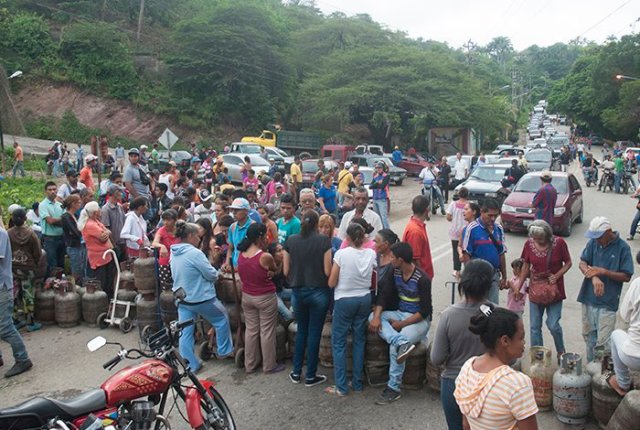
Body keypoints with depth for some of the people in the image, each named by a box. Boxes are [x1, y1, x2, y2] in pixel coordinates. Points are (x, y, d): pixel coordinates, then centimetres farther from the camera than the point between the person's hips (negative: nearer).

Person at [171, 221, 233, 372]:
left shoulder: (174, 253, 3)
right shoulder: (194, 253, -23)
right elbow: (212, 275, -17)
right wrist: (215, 272, 5)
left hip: (182, 299, 7)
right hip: (201, 298, -7)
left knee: (185, 333, 9)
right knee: (222, 319, 16)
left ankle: (190, 365, 16)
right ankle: (224, 351, 26)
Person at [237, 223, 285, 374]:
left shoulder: (241, 255, -4)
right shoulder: (265, 257, -22)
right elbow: (276, 270, -4)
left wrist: (265, 272, -5)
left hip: (247, 297, 6)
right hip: (265, 298, -6)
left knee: (250, 330, 16)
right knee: (267, 331, 8)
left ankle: (250, 365, 27)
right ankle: (269, 366, 19)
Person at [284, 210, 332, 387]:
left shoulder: (290, 241, -2)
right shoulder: (324, 241, -10)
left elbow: (286, 271, 2)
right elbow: (327, 271, -11)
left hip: (298, 291, 3)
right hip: (318, 292, -3)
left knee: (301, 330, 19)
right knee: (314, 332, 7)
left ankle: (296, 372, 23)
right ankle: (310, 376, 16)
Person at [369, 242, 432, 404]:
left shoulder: (422, 279, -19)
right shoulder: (395, 272, 1)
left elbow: (425, 311, -19)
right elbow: (384, 294, -3)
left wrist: (401, 324, -19)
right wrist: (377, 316, -20)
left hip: (419, 319, -7)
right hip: (400, 313, 7)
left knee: (394, 346, -29)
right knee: (372, 316, -18)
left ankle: (393, 388, -14)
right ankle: (402, 343, -35)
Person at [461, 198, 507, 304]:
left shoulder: (499, 229, 6)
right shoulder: (471, 229, -12)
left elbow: (501, 254, 12)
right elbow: (466, 255, -11)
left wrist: (504, 277, 12)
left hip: (494, 275, 5)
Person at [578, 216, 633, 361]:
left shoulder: (622, 247, -11)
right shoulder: (593, 242, -1)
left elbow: (626, 277, -9)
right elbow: (582, 263, -3)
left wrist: (603, 272, -21)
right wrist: (594, 277, -21)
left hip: (608, 302, -4)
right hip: (588, 297, 4)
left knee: (603, 341, -1)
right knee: (588, 335, 17)